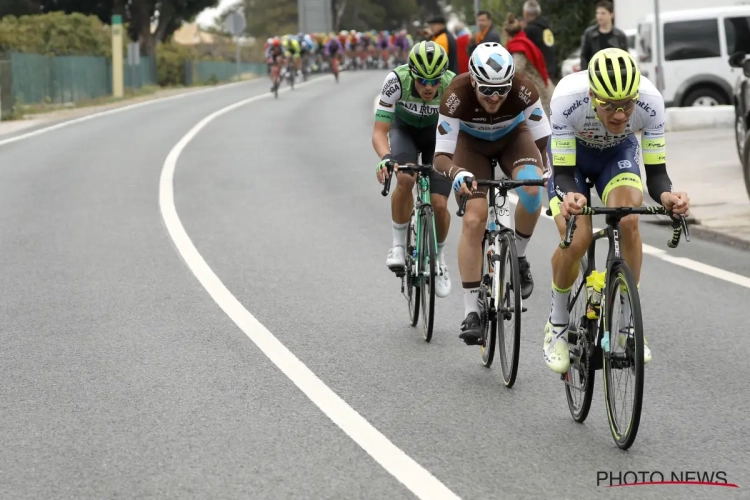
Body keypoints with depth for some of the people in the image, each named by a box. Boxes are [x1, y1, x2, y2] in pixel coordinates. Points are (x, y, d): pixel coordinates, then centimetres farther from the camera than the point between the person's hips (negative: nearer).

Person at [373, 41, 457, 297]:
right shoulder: (397, 80, -34)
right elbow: (379, 130, -32)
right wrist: (385, 158, -53)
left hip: (437, 133, 1)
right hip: (404, 130, -1)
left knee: (438, 204, -12)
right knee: (405, 179, -32)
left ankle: (439, 257, 17)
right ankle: (399, 245, -11)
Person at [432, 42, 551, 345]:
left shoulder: (523, 90, -34)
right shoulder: (457, 95, -35)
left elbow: (543, 139, -21)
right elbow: (441, 155, -34)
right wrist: (457, 173, -54)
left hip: (513, 137, 1)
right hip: (472, 143, 0)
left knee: (532, 189, -32)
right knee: (474, 220, -17)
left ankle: (518, 256, -4)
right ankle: (471, 313, -10)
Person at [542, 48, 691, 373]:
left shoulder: (650, 100, -35)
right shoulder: (567, 99, -39)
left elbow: (656, 173, -27)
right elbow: (563, 173, -32)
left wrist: (666, 195, -49)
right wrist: (569, 197, -55)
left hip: (619, 152, 1)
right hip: (571, 153, -1)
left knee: (628, 222, -27)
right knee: (576, 240, -21)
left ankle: (628, 325, -9)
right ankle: (557, 326, 6)